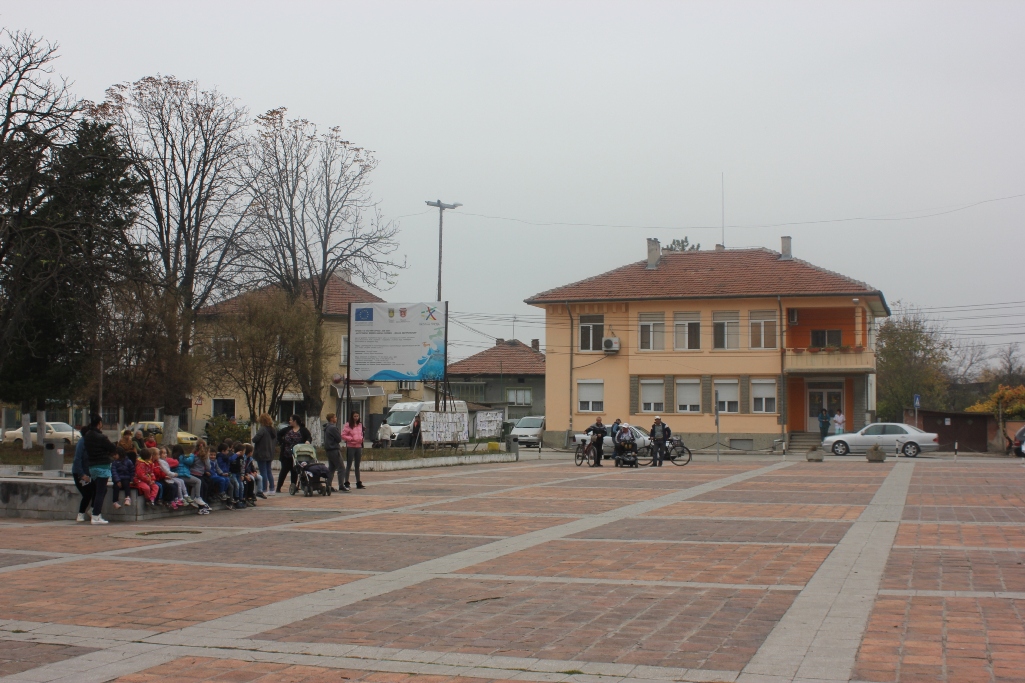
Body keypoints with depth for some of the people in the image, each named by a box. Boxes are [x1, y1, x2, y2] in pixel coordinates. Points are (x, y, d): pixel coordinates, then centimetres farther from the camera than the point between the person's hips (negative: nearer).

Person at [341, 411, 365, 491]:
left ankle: (358, 483, 17)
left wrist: (361, 439, 3)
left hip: (358, 447, 6)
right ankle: (346, 483, -3)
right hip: (350, 447, -6)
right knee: (349, 465, -5)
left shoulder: (360, 425, 13)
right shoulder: (348, 425, -5)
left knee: (357, 466, 12)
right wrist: (352, 439, -17)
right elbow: (343, 435, -10)